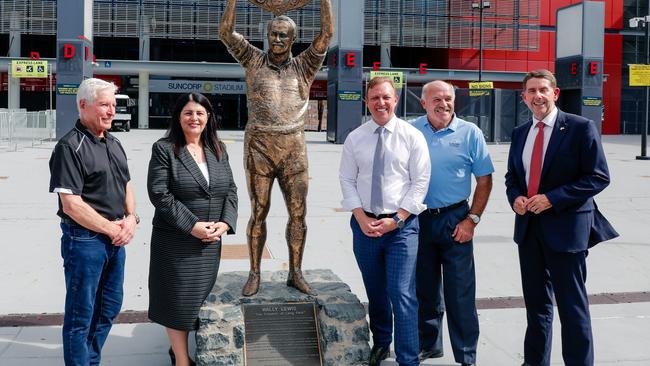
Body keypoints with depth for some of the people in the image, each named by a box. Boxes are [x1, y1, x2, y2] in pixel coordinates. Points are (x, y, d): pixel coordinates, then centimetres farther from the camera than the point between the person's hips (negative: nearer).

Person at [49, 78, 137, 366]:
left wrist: (131, 219, -1)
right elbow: (71, 205, -20)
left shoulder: (114, 144, 11)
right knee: (81, 315, 5)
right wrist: (111, 229, -14)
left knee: (110, 307, 19)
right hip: (84, 239, -8)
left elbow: (127, 186, 18)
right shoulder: (70, 147, -15)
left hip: (116, 239, 8)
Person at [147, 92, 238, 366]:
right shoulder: (164, 149, -7)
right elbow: (159, 194, -13)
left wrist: (225, 222, -8)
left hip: (211, 241, 5)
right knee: (179, 299, 2)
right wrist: (192, 226, -18)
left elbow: (230, 189, 9)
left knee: (201, 297, 12)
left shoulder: (218, 149, 9)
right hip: (175, 241, -5)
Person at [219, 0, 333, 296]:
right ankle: (254, 274, 13)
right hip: (258, 145, -1)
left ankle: (295, 273, 12)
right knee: (258, 212, 4)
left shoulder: (303, 67, 10)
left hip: (293, 147, 1)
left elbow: (326, 34, 0)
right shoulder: (254, 61, 9)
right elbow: (226, 32, -1)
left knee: (298, 212, 1)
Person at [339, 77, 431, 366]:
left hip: (402, 225, -3)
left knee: (402, 294, -8)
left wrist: (396, 220, -12)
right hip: (364, 224, 3)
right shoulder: (354, 138, 5)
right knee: (375, 292, 16)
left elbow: (420, 182, -5)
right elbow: (347, 181, 5)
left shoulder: (412, 136, -2)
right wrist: (362, 218, -7)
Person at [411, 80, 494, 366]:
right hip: (418, 219, 2)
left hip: (455, 220, -2)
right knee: (425, 288, 14)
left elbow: (484, 180, 1)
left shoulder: (470, 133, -2)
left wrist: (472, 219, -6)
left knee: (460, 292, 0)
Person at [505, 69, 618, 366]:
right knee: (535, 301, 17)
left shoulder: (580, 128, -8)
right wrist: (515, 197, -4)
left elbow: (599, 177, -12)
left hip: (565, 226, -6)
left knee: (571, 304, -1)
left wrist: (552, 199, -18)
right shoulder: (519, 133, 10)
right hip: (528, 226, 6)